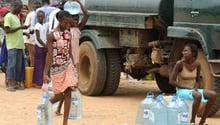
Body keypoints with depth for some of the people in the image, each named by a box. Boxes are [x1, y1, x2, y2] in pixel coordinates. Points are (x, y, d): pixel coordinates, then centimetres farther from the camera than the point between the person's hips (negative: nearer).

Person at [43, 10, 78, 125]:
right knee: (60, 95, 2)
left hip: (68, 66, 4)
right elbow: (49, 55, -12)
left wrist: (72, 66, 14)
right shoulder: (52, 35, -11)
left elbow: (69, 52, 12)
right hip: (56, 67, -4)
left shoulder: (68, 34, 5)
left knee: (68, 93, -5)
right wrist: (45, 73, -14)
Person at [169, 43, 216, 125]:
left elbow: (198, 80, 13)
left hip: (193, 90, 6)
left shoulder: (197, 64, 0)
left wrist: (196, 88, -10)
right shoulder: (180, 64, -14)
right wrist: (187, 87, -18)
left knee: (213, 94, -17)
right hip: (182, 91, -6)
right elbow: (172, 81, -14)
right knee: (198, 96, -36)